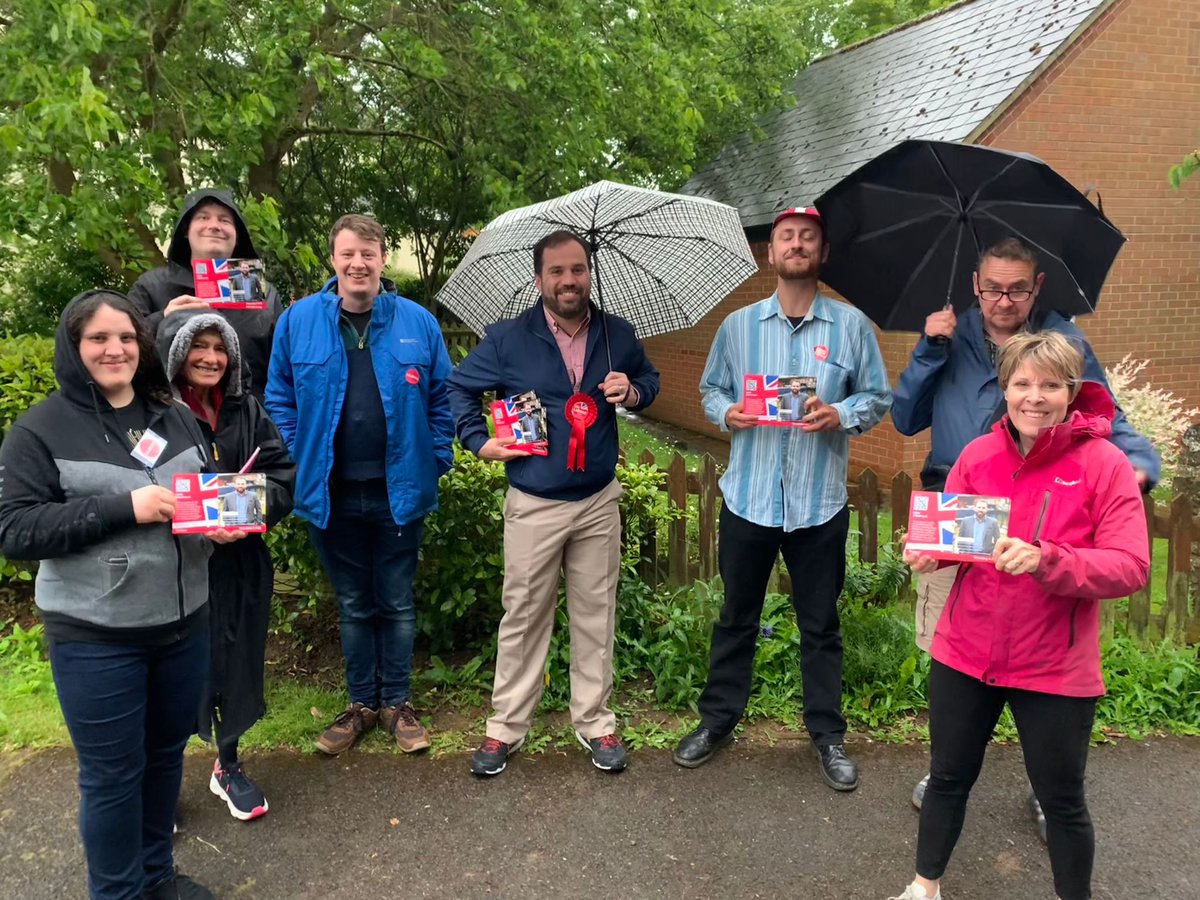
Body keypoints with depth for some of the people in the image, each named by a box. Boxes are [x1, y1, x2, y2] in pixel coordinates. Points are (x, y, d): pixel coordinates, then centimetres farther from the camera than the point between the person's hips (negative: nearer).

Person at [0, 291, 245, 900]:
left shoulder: (173, 418, 7)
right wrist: (124, 508, -23)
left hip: (184, 623, 5)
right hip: (96, 638, -5)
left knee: (166, 753, 18)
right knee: (112, 773, 8)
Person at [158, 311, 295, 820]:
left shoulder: (247, 410, 5)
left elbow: (284, 472, 3)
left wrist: (256, 501, -16)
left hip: (241, 565, 4)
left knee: (236, 663, 14)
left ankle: (228, 767, 35)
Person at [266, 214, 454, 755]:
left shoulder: (418, 323, -1)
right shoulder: (298, 320, -1)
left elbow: (442, 399, 3)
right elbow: (280, 400, 4)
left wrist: (437, 460, -5)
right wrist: (296, 464, -4)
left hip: (400, 490, 0)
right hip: (331, 493, 1)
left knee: (396, 603, 12)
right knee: (353, 605, 15)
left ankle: (397, 702, 28)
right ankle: (361, 704, 31)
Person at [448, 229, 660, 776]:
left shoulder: (618, 335, 4)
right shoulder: (507, 339, -4)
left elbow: (649, 379, 19)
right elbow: (459, 388, 7)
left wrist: (633, 392, -4)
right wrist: (478, 441, -3)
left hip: (598, 502, 2)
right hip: (533, 505, -2)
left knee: (595, 615, 10)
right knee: (524, 617, 5)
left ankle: (594, 722, 24)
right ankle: (507, 726, 20)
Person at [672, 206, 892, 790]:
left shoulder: (851, 325, 1)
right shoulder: (738, 325, 5)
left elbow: (878, 398, 4)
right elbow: (710, 390, 10)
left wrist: (840, 415, -15)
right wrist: (726, 413, -11)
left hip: (820, 502, -1)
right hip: (747, 498, 1)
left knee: (820, 625, 11)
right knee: (736, 617, 14)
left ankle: (827, 733, 27)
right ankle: (718, 719, 30)